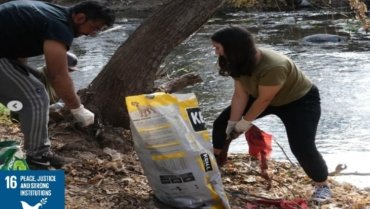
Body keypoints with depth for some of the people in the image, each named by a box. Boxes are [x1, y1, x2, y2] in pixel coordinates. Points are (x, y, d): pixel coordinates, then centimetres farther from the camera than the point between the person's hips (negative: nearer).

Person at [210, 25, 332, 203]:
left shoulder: (273, 67, -42)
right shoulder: (241, 62, -17)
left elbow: (264, 99, -32)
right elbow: (240, 95, -12)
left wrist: (245, 122, -20)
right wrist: (233, 122, -14)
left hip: (300, 100, -8)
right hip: (262, 95, 8)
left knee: (302, 146, -23)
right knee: (223, 122, 7)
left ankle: (322, 185, -1)